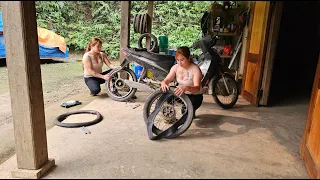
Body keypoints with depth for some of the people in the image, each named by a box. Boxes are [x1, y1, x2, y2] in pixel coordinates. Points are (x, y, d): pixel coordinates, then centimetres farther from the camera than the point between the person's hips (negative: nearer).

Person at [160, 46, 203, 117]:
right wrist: (163, 83, -39)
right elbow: (167, 80, -13)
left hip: (195, 96, -4)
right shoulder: (175, 67, -8)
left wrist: (186, 88, -56)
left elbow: (197, 88, -35)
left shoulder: (195, 69, -23)